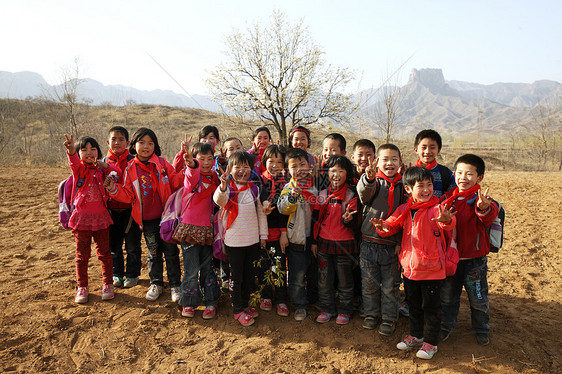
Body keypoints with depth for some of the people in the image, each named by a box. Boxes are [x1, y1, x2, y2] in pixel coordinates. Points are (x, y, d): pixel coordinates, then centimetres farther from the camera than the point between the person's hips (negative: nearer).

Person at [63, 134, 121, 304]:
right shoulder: (78, 168, -2)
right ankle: (82, 287, 20)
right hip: (81, 217, -2)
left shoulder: (101, 169, 7)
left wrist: (106, 166, -15)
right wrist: (71, 150, -48)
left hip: (100, 216, 2)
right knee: (82, 254, 7)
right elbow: (74, 161, -24)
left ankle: (107, 285, 20)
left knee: (104, 252, 7)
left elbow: (118, 172, 3)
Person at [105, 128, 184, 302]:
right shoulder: (131, 169, 3)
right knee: (153, 253, 14)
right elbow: (128, 196, 2)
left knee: (171, 251, 6)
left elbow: (176, 182, -2)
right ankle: (156, 283, 31)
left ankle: (175, 284, 20)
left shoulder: (162, 163, -1)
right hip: (147, 219, 1)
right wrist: (114, 189, -13)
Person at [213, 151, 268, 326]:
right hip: (234, 240, -4)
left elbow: (261, 212, 12)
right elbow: (219, 200, -30)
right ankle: (238, 310, 20)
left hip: (253, 239, 4)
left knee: (249, 275, 15)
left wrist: (263, 235, 11)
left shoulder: (254, 189, 5)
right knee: (236, 276, 5)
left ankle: (245, 304, 33)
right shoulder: (228, 188, -7)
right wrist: (223, 186, -50)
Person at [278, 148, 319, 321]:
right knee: (297, 276, 5)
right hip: (297, 237, -4)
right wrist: (292, 196, -39)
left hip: (315, 235, 4)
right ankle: (299, 305, 23)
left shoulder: (316, 184, 2)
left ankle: (314, 300, 39)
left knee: (315, 271, 19)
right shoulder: (289, 187, -9)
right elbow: (283, 209, -23)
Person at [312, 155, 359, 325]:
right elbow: (316, 219, 10)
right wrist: (314, 241, 9)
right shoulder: (322, 194, 4)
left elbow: (354, 222, -9)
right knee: (324, 280, 11)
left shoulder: (351, 195, -5)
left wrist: (348, 219, -32)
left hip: (344, 245, -3)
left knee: (345, 281, 9)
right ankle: (327, 309, 28)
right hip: (324, 243, 3)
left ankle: (344, 311, 26)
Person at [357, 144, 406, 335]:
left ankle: (389, 318, 27)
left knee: (390, 286, 10)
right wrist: (369, 178, -50)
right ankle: (371, 314, 32)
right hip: (369, 243, 0)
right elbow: (363, 192, -28)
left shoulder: (403, 185, 3)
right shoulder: (374, 182, -3)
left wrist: (401, 242, 0)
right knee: (369, 283, 13)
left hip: (392, 245, 1)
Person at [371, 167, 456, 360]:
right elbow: (392, 225, 11)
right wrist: (383, 226, -11)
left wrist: (445, 220, -55)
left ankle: (430, 342, 24)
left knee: (431, 307, 7)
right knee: (413, 305, 20)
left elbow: (449, 223, -32)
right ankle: (416, 336, 39)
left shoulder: (436, 208, -14)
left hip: (431, 269, -5)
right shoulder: (404, 210, 2)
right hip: (409, 268, 5)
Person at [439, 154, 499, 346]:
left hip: (474, 260, -4)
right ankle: (446, 325, 36)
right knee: (447, 296, 17)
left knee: (478, 298, 12)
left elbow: (490, 215, -34)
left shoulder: (480, 199, -12)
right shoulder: (448, 197, 3)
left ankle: (482, 330, 35)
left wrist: (484, 207, -55)